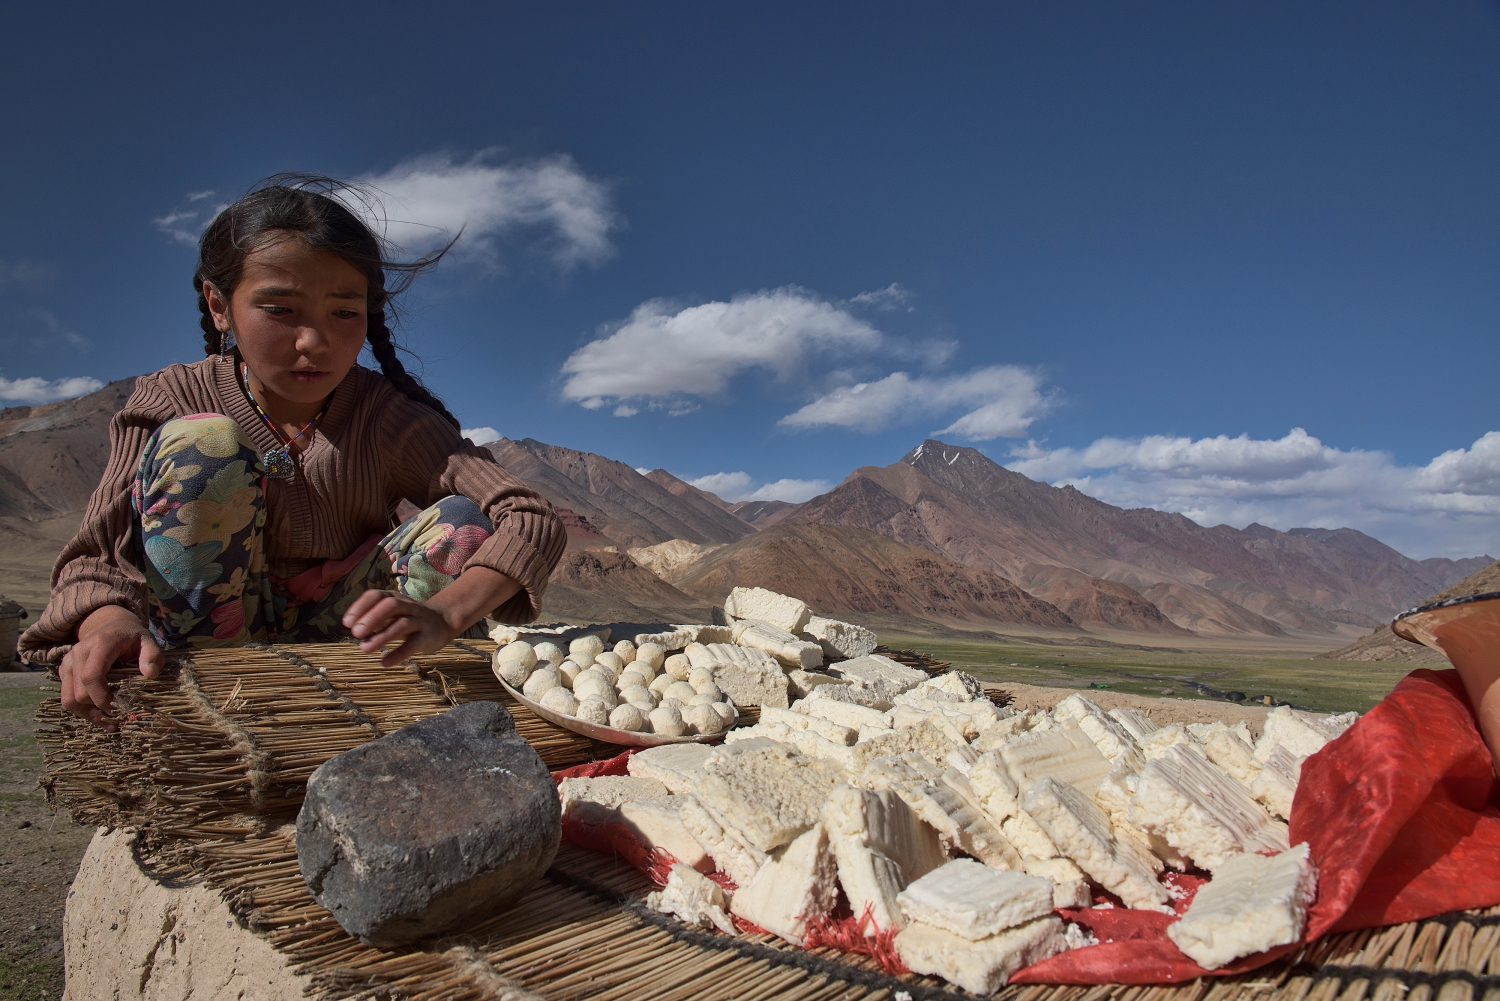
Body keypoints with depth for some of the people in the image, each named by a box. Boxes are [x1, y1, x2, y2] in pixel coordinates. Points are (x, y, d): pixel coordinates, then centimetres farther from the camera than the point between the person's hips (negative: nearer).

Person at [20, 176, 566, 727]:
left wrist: (442, 615, -44)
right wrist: (107, 619, -41)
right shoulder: (172, 402, -10)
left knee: (460, 521, -21)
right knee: (201, 447, -22)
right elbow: (92, 555, -14)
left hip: (334, 636, 1)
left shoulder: (389, 418, -13)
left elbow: (533, 521, -24)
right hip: (202, 634, 0)